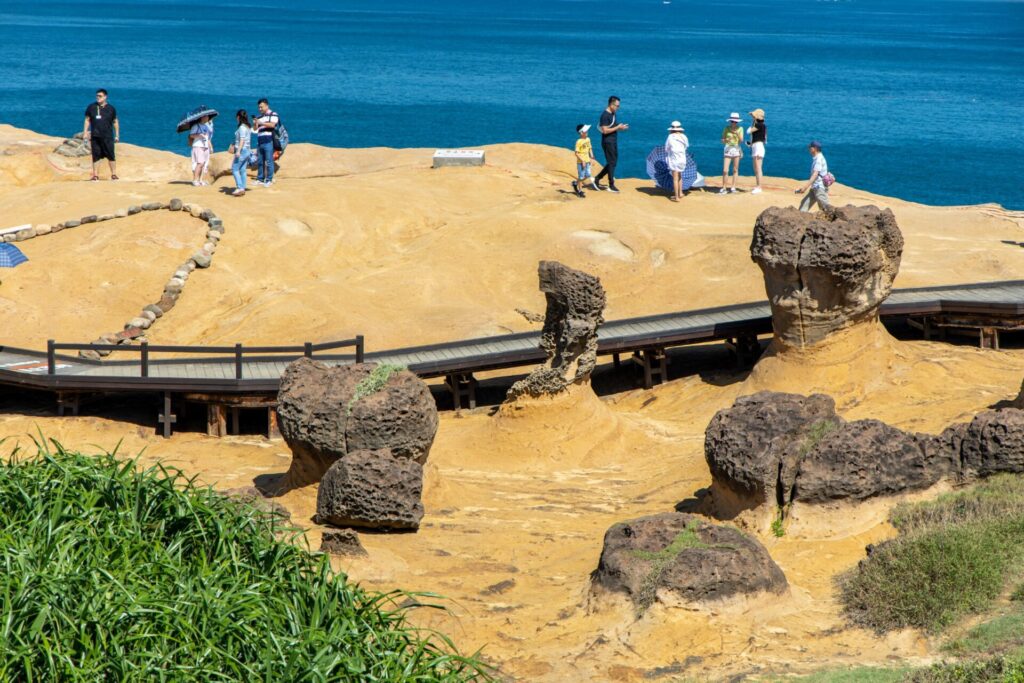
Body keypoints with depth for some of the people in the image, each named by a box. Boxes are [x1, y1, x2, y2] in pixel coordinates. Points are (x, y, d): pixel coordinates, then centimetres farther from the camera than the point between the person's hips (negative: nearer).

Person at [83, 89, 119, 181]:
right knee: (96, 156, 3)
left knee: (111, 156, -3)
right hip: (95, 136, 1)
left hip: (107, 136, -1)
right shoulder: (91, 107, 6)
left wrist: (117, 135, 7)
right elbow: (87, 120, 10)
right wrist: (85, 133, 3)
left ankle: (114, 174, 5)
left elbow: (115, 122, 9)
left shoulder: (111, 108, 4)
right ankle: (95, 175, 8)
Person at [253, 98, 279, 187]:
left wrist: (261, 123, -16)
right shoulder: (259, 116, 21)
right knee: (260, 162, 8)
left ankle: (269, 180, -3)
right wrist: (255, 124, -1)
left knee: (269, 162, -6)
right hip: (260, 141, 7)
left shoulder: (273, 114, 1)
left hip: (268, 141, -7)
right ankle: (260, 179, 15)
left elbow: (272, 124, -13)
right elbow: (255, 128, 20)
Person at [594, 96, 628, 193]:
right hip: (608, 142, -9)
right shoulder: (605, 115, -17)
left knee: (612, 163, 13)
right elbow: (605, 130, -22)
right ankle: (611, 185, 4)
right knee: (611, 163, -4)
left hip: (613, 142, 9)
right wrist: (618, 127, -18)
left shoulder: (613, 114, 12)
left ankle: (597, 179, 21)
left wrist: (621, 127, 4)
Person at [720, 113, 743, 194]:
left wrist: (737, 134, -21)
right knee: (725, 170, -8)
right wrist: (726, 140, -19)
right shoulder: (727, 128, 2)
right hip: (728, 149, -1)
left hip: (736, 149, 1)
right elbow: (722, 141, 3)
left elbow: (741, 140, -5)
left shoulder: (740, 129, 4)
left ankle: (733, 187, 10)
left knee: (735, 170, 2)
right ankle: (723, 188, -1)